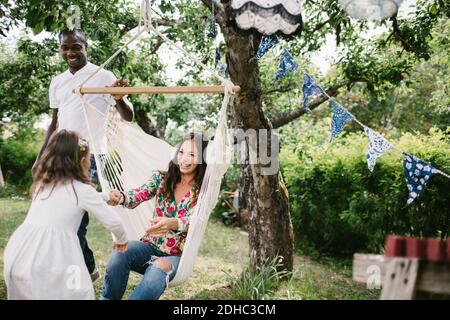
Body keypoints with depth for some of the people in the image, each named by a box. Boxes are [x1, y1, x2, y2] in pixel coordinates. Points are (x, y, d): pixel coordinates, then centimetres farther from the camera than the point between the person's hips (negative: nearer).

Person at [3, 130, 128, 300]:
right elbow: (113, 222, 5)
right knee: (80, 293, 9)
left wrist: (106, 197, 45)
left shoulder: (42, 184, 19)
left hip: (16, 257, 6)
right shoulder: (82, 190, 2)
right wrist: (122, 239, 26)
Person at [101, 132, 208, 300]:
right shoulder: (161, 178, 3)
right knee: (121, 251, -27)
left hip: (177, 256, -3)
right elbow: (139, 194, -15)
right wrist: (120, 197, -40)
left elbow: (193, 223, -21)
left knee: (157, 272, -37)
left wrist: (172, 223, -45)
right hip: (150, 246, 3)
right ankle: (108, 298, -13)